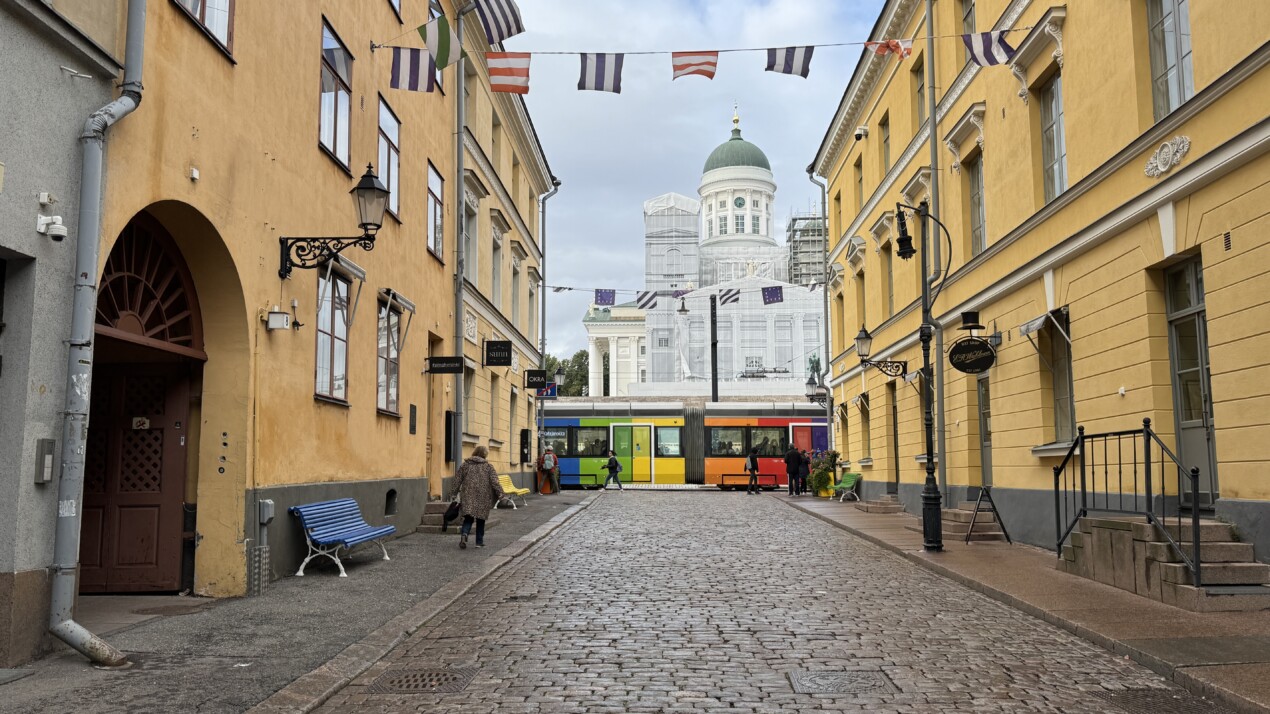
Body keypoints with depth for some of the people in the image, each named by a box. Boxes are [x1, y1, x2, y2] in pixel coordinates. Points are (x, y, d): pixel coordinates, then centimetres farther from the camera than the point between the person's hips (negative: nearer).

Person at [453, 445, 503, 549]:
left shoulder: (465, 465, 7)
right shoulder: (488, 466, 1)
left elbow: (457, 480, 6)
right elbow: (494, 482, -7)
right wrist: (500, 493, -5)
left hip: (468, 497, 1)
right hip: (483, 497, -1)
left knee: (468, 518, 6)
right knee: (480, 519, 11)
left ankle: (464, 534, -21)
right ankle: (479, 542, 13)